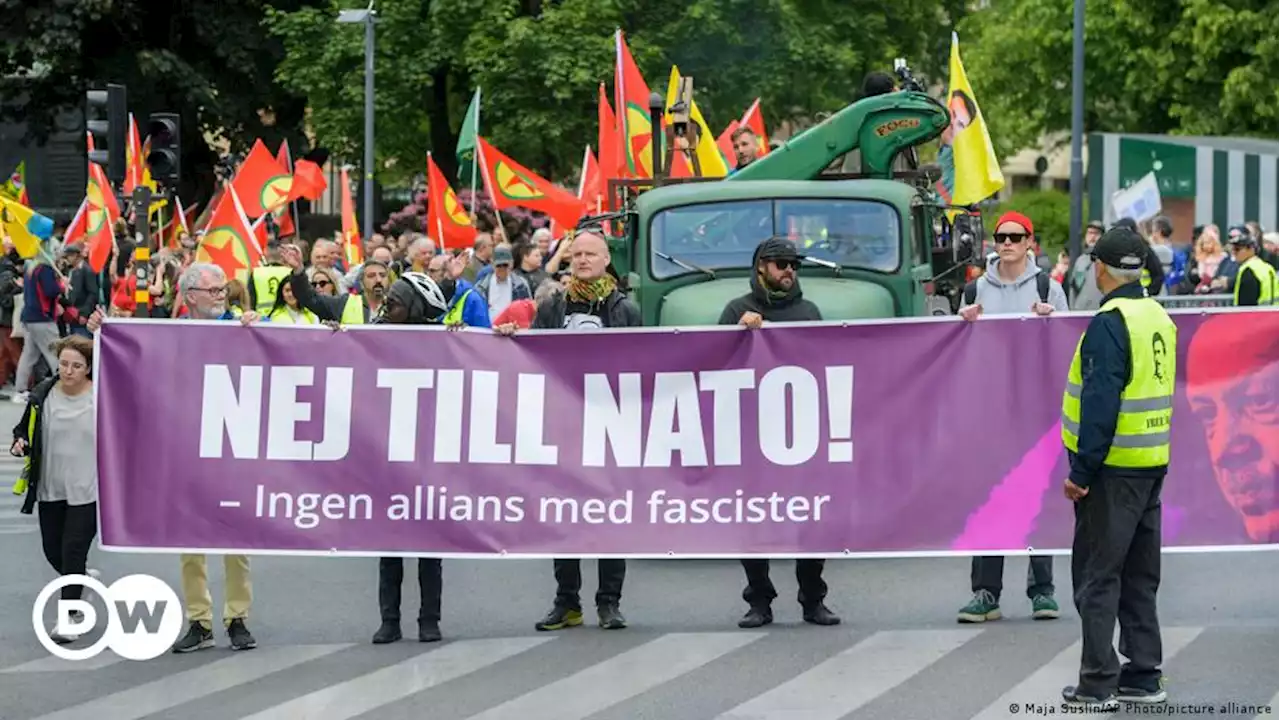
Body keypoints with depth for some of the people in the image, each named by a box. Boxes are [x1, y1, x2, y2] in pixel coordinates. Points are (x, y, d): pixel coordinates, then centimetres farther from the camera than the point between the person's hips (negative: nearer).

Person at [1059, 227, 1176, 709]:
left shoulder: (1109, 324, -17)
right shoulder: (1159, 318, 10)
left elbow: (1100, 404, -22)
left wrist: (1082, 471, -18)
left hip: (1113, 469, -8)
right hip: (1152, 465, 8)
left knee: (1097, 577, -2)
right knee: (1139, 575, 15)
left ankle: (1097, 684, -1)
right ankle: (1144, 677, 18)